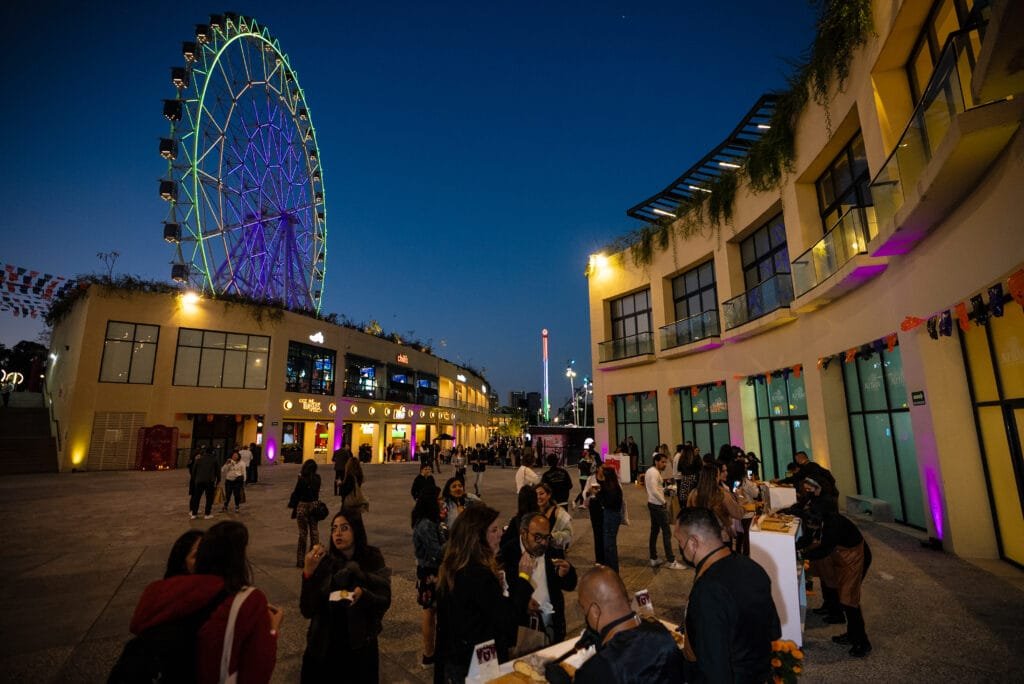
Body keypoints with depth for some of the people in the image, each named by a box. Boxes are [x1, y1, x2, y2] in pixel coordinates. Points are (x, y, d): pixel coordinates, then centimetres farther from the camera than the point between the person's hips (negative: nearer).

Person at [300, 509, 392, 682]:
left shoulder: (373, 559, -11)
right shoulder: (324, 562, -13)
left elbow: (385, 601, -9)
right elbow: (307, 611, -16)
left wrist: (364, 595, -28)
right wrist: (308, 573, -29)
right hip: (323, 645, 0)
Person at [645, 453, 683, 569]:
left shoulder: (650, 471, 11)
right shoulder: (655, 473, -20)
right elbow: (654, 491, -28)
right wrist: (664, 501, -16)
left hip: (653, 504, 10)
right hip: (658, 505, -10)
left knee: (654, 531, 14)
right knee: (667, 532, -4)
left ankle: (653, 559, 21)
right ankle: (671, 561, 1)